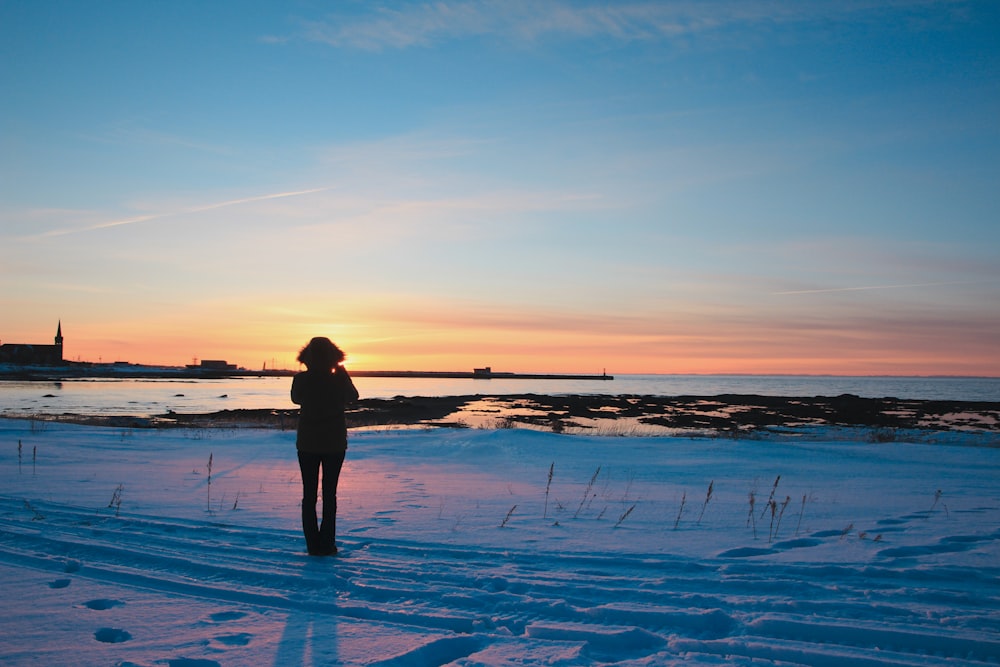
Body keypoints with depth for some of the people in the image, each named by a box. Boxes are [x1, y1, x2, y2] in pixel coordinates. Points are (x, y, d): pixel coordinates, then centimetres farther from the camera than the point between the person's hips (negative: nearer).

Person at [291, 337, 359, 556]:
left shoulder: (300, 380, -10)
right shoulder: (339, 379, -12)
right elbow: (353, 397, 9)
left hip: (307, 443, 0)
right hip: (334, 443, 0)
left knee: (309, 494, 9)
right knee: (329, 494, 8)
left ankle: (313, 544, 8)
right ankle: (327, 544, 7)